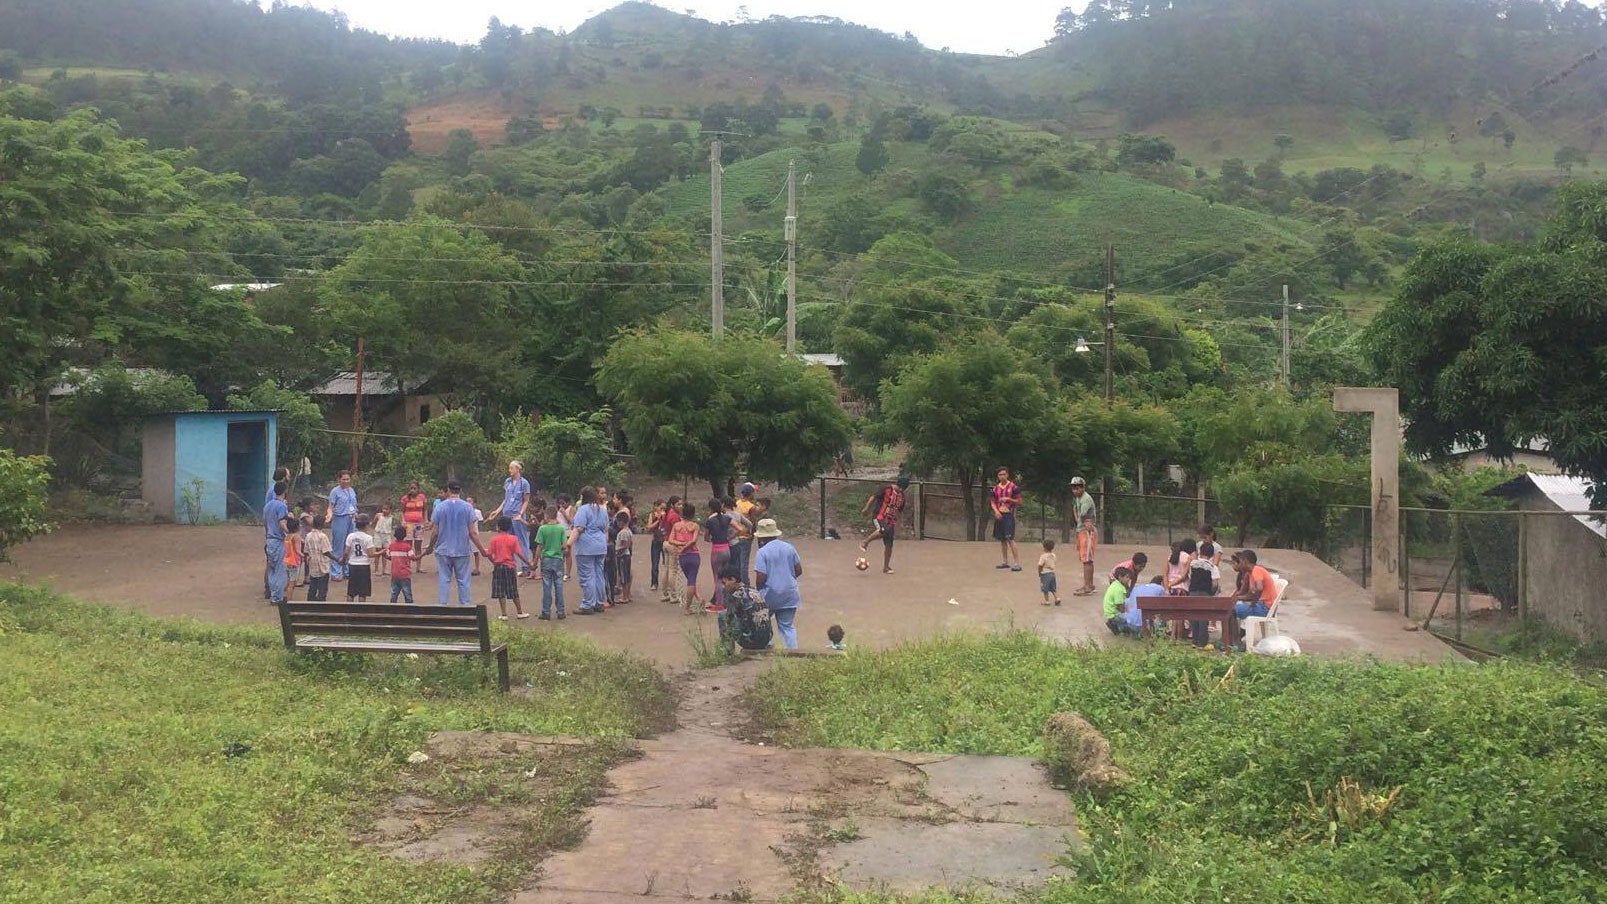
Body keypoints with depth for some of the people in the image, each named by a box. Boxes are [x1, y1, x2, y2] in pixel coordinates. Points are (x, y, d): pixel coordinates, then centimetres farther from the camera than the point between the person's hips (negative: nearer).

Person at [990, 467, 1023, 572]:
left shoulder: (1013, 487, -6)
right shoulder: (996, 488, 10)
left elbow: (1019, 501, -4)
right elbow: (992, 501, 14)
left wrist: (1008, 499, -18)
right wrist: (996, 511, -3)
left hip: (1009, 515, -6)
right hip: (999, 515, 6)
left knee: (1010, 539, -15)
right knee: (1002, 539, 11)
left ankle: (1017, 563, -15)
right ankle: (1005, 562, 21)